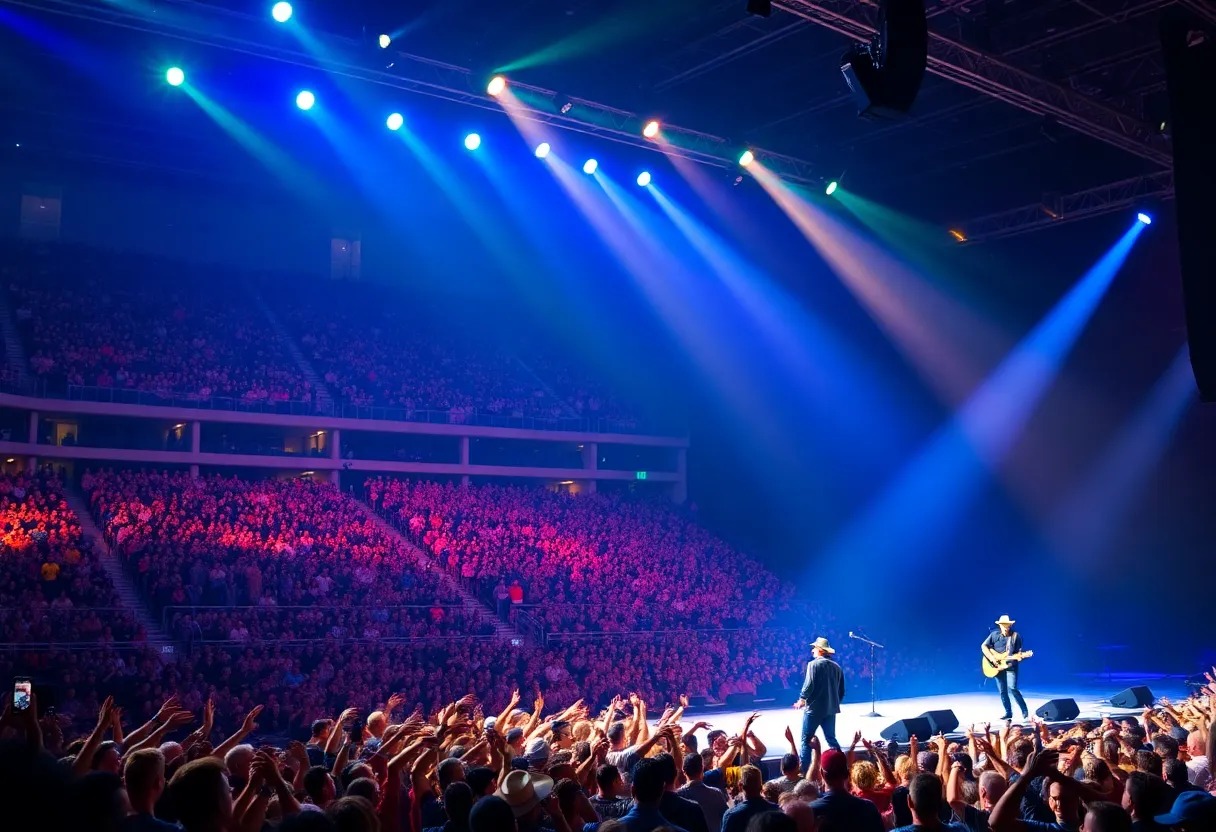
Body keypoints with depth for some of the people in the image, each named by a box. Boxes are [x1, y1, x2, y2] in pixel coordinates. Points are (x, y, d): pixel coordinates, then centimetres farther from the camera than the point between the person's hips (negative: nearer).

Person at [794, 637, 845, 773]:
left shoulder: (813, 664, -10)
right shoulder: (836, 667, 7)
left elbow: (809, 686, -16)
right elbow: (841, 691, 10)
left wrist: (802, 700, -2)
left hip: (814, 708, -5)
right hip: (830, 710, 5)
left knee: (806, 740, 3)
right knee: (831, 739, 14)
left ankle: (803, 770, 2)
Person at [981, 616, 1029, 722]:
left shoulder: (1016, 636, -3)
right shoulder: (994, 635, 1)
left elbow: (1018, 652, 2)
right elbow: (984, 646, 0)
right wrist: (992, 658, -10)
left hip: (1010, 666, -3)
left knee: (1012, 688, -17)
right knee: (1002, 691, 6)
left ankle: (1025, 711, -4)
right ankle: (1008, 713, 17)